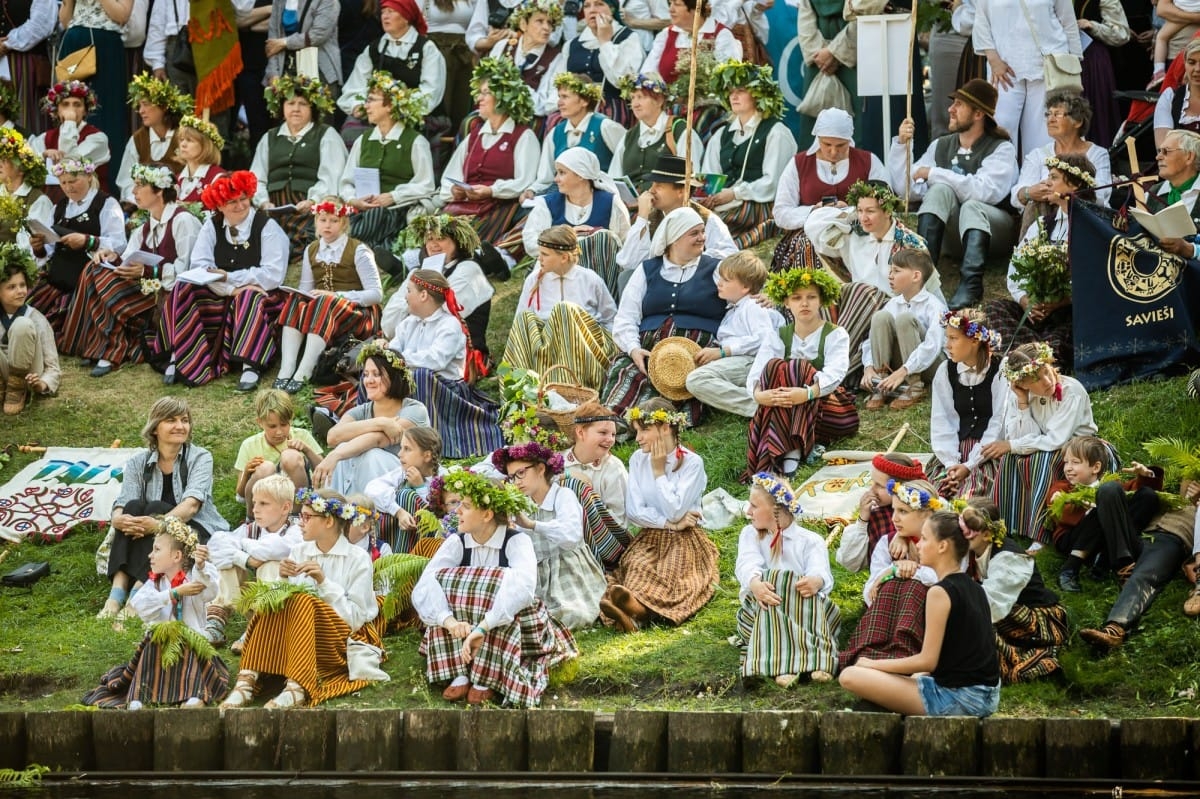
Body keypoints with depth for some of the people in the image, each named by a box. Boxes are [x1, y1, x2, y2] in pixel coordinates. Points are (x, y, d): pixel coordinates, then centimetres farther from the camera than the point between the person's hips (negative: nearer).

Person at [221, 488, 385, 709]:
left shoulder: (358, 559, -5)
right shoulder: (299, 551, 7)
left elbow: (355, 618, -11)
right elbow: (286, 605, 6)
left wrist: (323, 582, -17)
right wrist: (283, 581, -12)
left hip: (341, 642, -4)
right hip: (299, 638, 4)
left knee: (303, 603, -30)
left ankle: (297, 688, -46)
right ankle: (247, 681, -34)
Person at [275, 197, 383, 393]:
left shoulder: (358, 251, -2)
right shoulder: (311, 251, 13)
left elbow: (376, 294, -9)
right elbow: (305, 289, 13)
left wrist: (335, 296, -20)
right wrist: (301, 296, -14)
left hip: (357, 314, -5)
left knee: (325, 304, -36)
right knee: (295, 301, -26)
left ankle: (303, 374, -45)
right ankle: (286, 371, -40)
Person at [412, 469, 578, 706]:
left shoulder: (517, 542, -15)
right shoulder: (457, 543, -5)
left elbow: (523, 587, -36)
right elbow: (423, 588, -21)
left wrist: (483, 628, -47)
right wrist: (450, 620, -41)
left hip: (516, 630, -3)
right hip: (465, 627, 3)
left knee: (503, 586, -32)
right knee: (443, 582, -21)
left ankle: (487, 679, -28)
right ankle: (459, 674, -25)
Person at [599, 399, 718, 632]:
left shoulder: (692, 463, -6)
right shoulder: (638, 460, 7)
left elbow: (675, 511, -16)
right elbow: (634, 511, -1)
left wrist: (659, 471, -10)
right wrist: (670, 523, -11)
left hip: (684, 540, -3)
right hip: (650, 538, 3)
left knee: (672, 570, -34)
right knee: (638, 566, -30)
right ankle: (631, 606, -64)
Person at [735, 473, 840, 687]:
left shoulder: (810, 541, 10)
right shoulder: (750, 535, 15)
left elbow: (821, 572, -12)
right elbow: (748, 565, -9)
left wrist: (816, 581, -41)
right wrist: (755, 583, -36)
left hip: (806, 610, -1)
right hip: (762, 611, 1)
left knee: (811, 595, -34)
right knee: (769, 598, -34)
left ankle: (820, 661, -56)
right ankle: (783, 663, -57)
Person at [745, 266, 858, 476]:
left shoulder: (836, 335, -1)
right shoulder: (778, 338, 7)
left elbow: (834, 374, -22)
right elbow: (755, 374, -10)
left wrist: (808, 393, -43)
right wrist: (759, 394, -35)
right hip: (785, 412, 3)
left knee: (794, 369, -29)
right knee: (774, 367, -24)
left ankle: (792, 452, -46)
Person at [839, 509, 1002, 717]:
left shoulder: (941, 592, -15)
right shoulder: (975, 589, 12)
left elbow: (927, 660, -15)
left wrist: (875, 664, -3)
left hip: (957, 698, -9)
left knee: (850, 676, -13)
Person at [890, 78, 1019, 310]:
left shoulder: (1002, 149, -6)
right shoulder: (941, 146, 9)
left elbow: (986, 190, -25)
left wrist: (932, 174, -19)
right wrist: (901, 144, -6)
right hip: (949, 230, 4)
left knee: (971, 206, -35)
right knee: (940, 189, -23)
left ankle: (970, 286, -57)